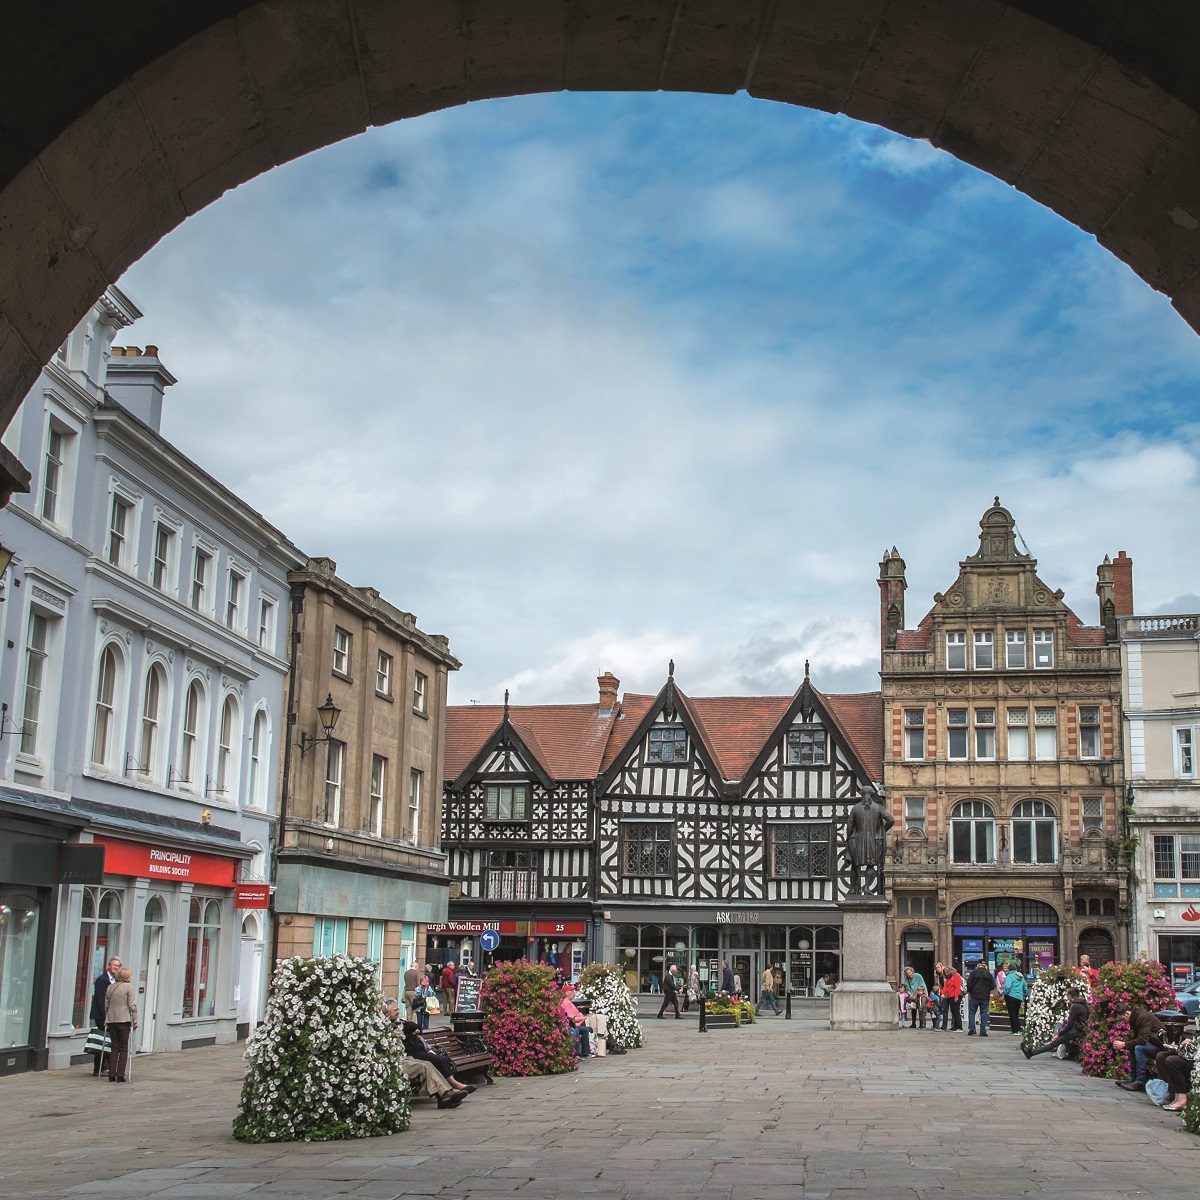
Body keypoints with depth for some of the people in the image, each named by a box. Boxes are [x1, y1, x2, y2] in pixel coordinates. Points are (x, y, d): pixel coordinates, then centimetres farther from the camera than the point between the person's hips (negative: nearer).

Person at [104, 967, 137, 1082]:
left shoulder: (110, 987, 9)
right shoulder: (128, 986, -6)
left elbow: (106, 1005, 12)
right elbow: (132, 1005, -9)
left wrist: (106, 1020, 21)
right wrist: (135, 1020, -3)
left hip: (111, 1020, 4)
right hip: (124, 1020, -4)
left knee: (114, 1048, 11)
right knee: (123, 1048, 3)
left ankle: (112, 1075, 7)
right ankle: (120, 1075, -4)